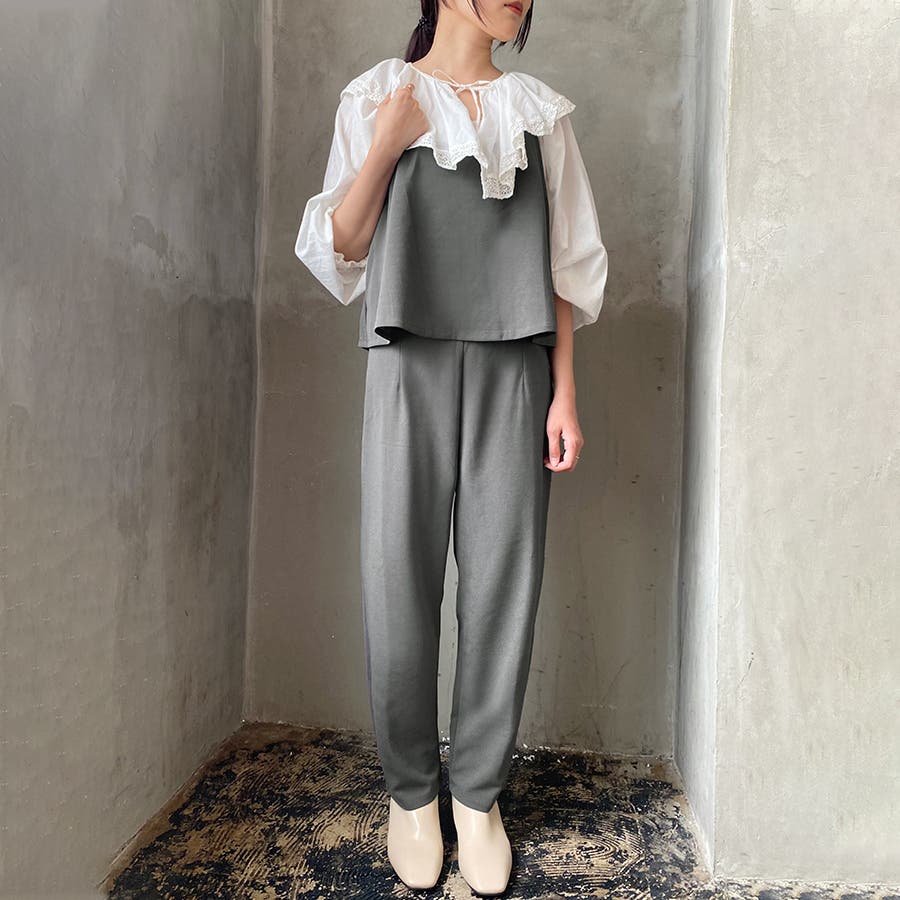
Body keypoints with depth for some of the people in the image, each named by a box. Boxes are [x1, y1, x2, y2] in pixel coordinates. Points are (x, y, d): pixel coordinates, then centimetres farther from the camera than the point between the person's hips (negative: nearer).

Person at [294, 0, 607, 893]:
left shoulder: (540, 110, 16)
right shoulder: (376, 98, 11)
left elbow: (565, 263, 10)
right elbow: (337, 251, 6)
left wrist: (564, 392, 2)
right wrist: (385, 146, -7)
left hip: (513, 366, 2)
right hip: (410, 360, -1)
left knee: (503, 579, 0)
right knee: (400, 579, -1)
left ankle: (478, 791, 19)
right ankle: (410, 789, 20)